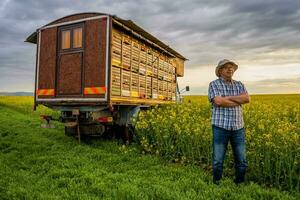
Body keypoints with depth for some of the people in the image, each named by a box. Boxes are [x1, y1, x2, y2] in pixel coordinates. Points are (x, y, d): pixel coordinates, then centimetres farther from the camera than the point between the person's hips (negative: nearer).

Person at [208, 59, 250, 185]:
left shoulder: (239, 85, 13)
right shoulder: (214, 84, -1)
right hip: (220, 127, -4)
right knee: (218, 160, 3)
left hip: (238, 128, 4)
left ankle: (240, 183, 27)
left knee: (241, 160, 10)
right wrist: (238, 101, -7)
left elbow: (247, 99, -5)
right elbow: (218, 101, -18)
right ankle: (217, 184, 18)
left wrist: (228, 97, -13)